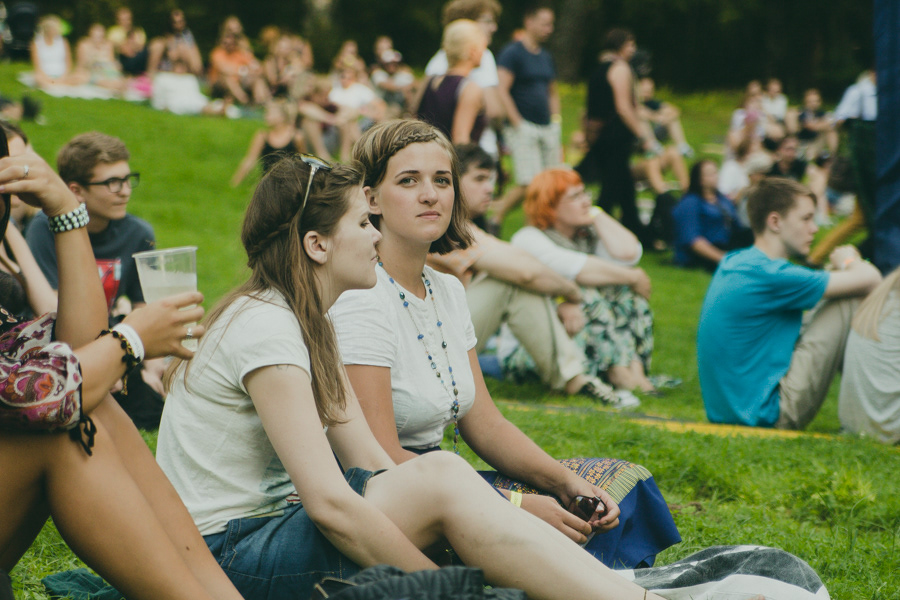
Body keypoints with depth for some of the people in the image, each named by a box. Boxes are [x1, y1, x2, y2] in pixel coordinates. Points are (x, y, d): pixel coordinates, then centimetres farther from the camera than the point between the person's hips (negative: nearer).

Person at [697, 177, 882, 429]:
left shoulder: (732, 262, 9)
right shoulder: (769, 274, -20)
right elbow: (869, 280, -18)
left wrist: (841, 266, 6)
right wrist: (848, 262, 5)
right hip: (770, 414, -10)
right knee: (850, 301, -7)